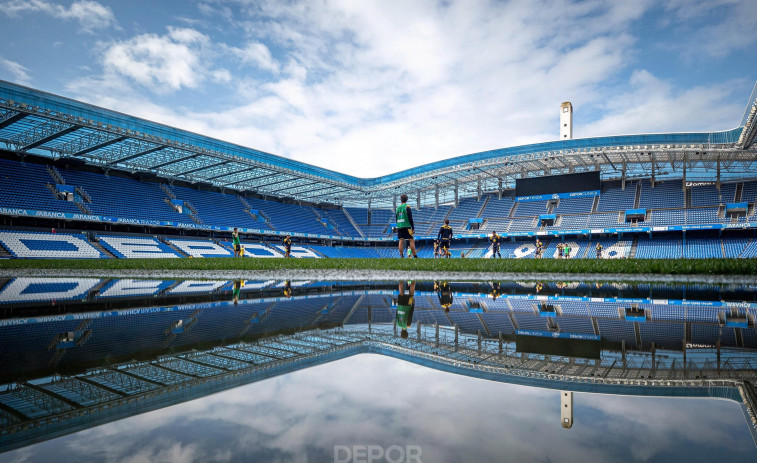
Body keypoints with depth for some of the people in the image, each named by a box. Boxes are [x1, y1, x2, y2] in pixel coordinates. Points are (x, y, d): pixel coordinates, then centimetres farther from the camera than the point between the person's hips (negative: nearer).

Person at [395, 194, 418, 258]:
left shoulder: (398, 207, 13)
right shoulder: (407, 207, -4)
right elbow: (410, 218, -9)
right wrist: (413, 228, -6)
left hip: (399, 227, 6)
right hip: (406, 226, -5)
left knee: (401, 241, 3)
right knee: (412, 240, -4)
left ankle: (401, 256, -1)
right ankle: (415, 256, -7)